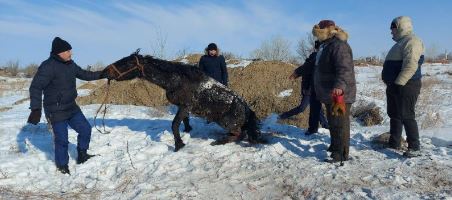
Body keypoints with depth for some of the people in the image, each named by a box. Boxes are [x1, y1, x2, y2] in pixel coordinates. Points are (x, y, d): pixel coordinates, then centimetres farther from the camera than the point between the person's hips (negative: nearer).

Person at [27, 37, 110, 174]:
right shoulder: (48, 66, -20)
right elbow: (36, 87, -23)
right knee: (61, 139, 0)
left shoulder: (70, 64, 5)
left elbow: (84, 74, 21)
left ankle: (82, 155, 31)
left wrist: (101, 75, 11)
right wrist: (36, 109, -30)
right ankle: (62, 166, 22)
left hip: (71, 107, 8)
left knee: (85, 129, 12)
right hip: (56, 111, -8)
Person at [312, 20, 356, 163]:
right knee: (332, 122, 20)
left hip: (339, 94, -11)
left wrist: (339, 88, -42)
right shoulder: (326, 45, 16)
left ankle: (341, 153, 2)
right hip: (329, 93, 11)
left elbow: (345, 69, -31)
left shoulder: (339, 46, -18)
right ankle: (334, 146, 34)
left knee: (340, 123, -5)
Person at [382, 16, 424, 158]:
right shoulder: (401, 42, 21)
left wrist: (399, 83, -25)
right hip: (394, 86, 11)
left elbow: (410, 66, -24)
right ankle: (394, 143, 25)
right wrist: (391, 83, 20)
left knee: (406, 116, -9)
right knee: (394, 114, 14)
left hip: (406, 86, -10)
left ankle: (414, 148, -4)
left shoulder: (411, 41, -13)